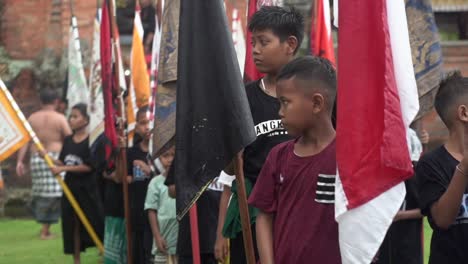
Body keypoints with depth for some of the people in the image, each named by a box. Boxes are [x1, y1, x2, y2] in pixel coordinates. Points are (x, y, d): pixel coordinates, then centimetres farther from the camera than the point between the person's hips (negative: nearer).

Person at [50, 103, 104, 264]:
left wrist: (63, 169, -18)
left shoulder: (91, 141, -11)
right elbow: (62, 163, 12)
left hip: (87, 189, -6)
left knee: (95, 223, -2)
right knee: (73, 225, 9)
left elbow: (88, 166, -17)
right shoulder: (68, 140, 8)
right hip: (70, 187, 6)